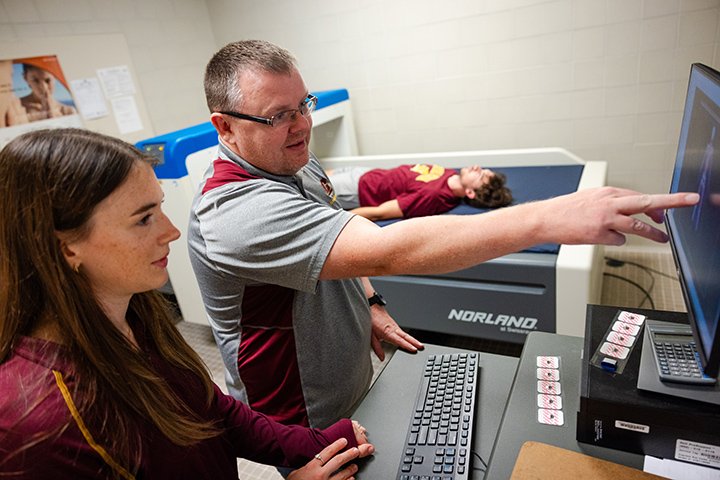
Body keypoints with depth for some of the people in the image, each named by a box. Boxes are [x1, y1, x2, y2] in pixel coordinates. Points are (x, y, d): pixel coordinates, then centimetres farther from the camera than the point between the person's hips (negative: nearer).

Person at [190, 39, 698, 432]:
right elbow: (384, 252, -46)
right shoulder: (238, 212, -35)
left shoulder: (296, 164, -2)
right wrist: (549, 217, -48)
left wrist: (370, 304, -1)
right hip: (303, 428, -7)